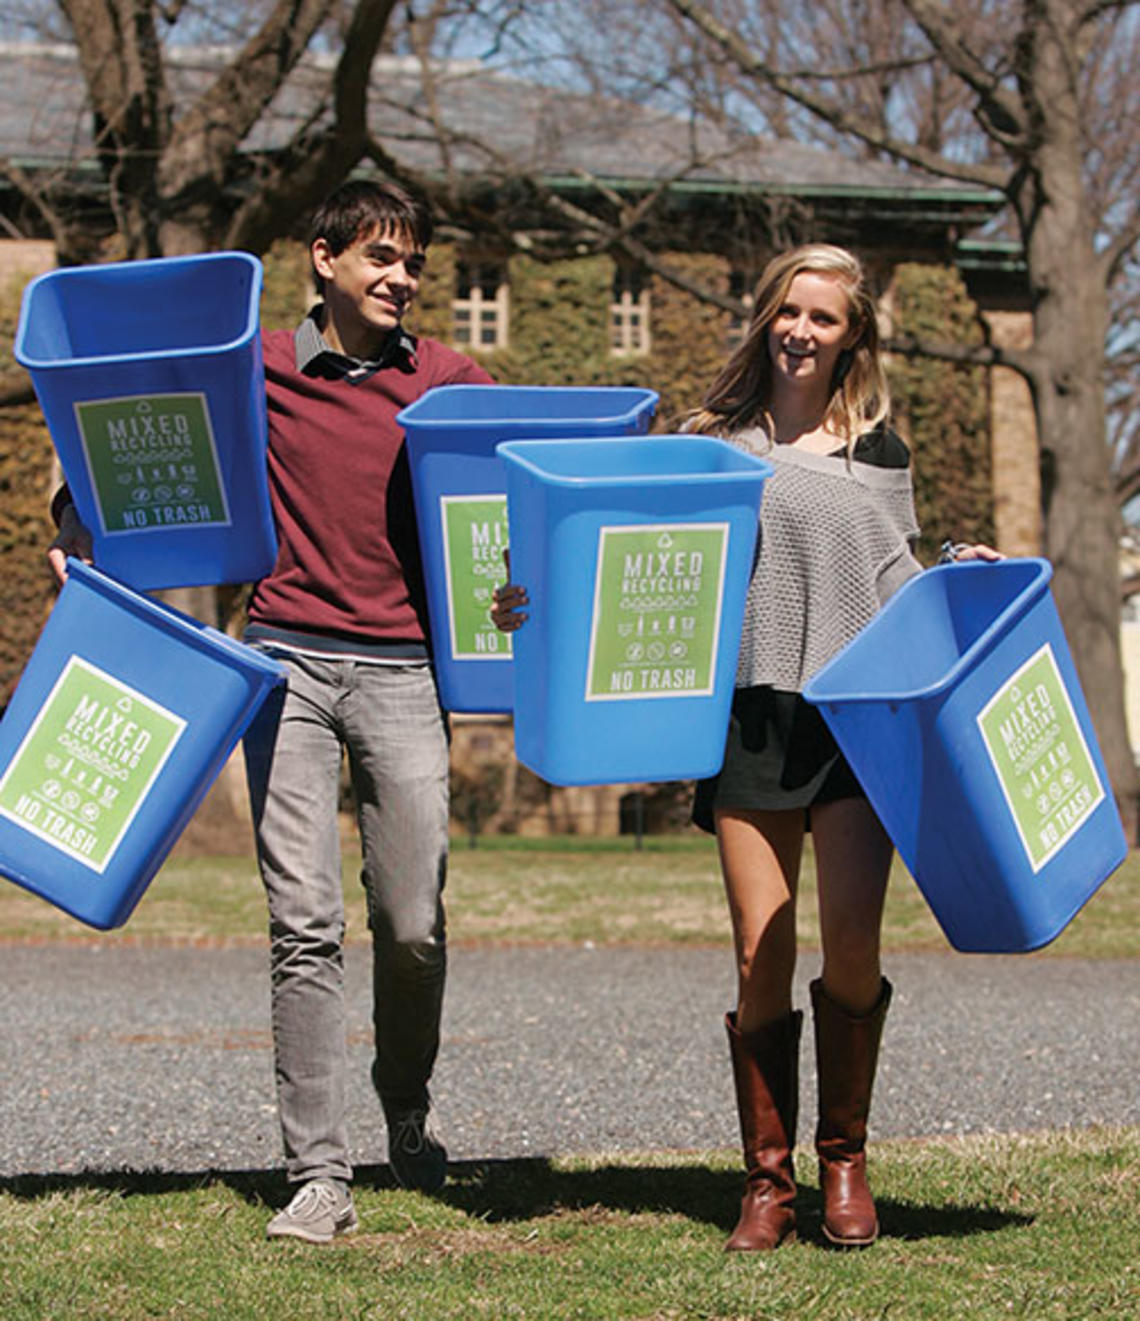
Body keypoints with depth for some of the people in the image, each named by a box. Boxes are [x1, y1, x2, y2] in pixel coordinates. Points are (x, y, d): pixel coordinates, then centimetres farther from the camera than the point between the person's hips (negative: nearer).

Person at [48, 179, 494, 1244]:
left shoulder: (446, 381, 9)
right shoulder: (255, 368, 9)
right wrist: (76, 530, 3)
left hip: (401, 667, 1)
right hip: (286, 656, -1)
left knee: (414, 926, 1)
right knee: (303, 924, -7)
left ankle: (407, 1110, 30)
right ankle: (319, 1176, -4)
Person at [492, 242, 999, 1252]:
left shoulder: (879, 452, 14)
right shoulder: (713, 439, 12)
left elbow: (894, 582, 16)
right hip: (750, 714, 0)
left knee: (851, 938, -12)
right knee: (761, 955, -3)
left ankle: (845, 1159, 8)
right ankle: (769, 1183, 8)